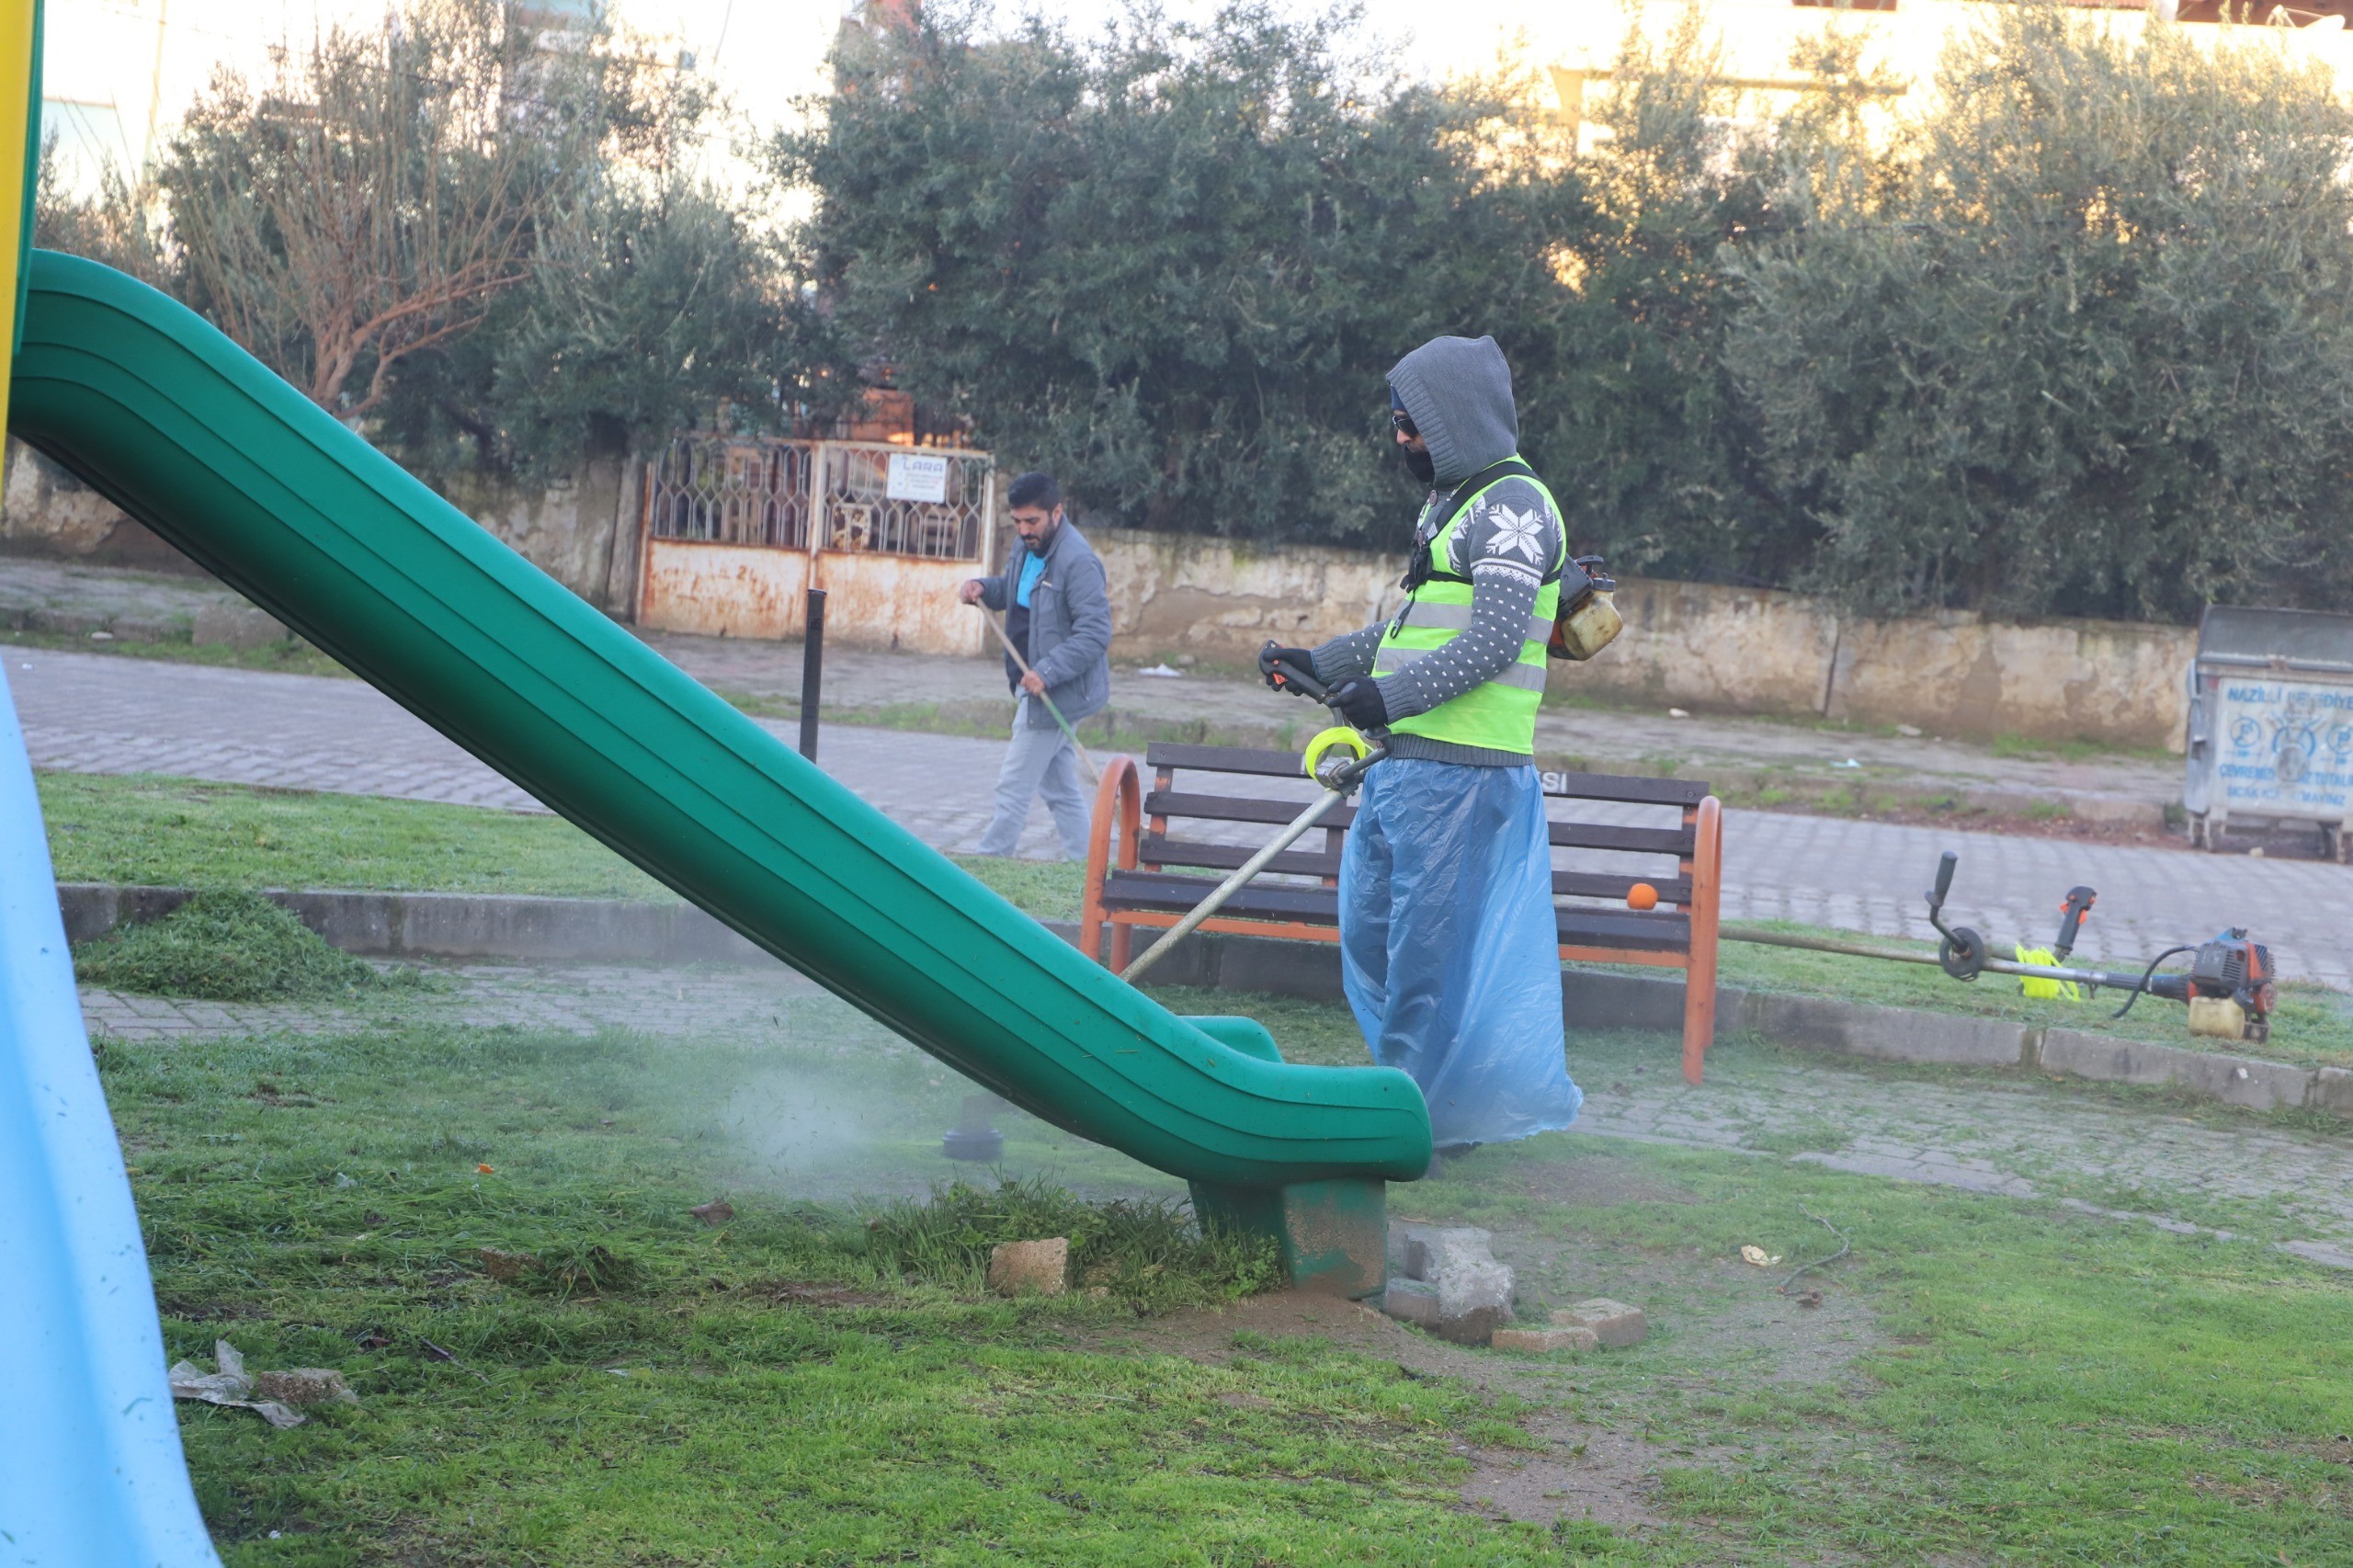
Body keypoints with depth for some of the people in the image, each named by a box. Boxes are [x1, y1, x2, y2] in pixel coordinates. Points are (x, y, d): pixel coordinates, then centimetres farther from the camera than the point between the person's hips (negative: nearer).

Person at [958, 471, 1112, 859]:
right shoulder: (1027, 547, 8)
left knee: (1014, 787, -4)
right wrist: (982, 587, 3)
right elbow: (1010, 589, 26)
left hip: (1056, 692, -10)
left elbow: (1095, 632, -24)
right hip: (1037, 687, 10)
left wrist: (1047, 672, -29)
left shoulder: (1078, 561, -21)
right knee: (1062, 790, 14)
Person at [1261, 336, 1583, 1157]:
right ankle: (1420, 1086, 24)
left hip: (1458, 771, -10)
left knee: (1429, 944, -6)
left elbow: (1491, 644, -21)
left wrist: (1390, 697, -24)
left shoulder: (1512, 506, -11)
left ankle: (1425, 1116, 2)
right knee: (1370, 932, 14)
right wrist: (1319, 662, 18)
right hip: (1404, 759, 10)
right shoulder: (1451, 502, 21)